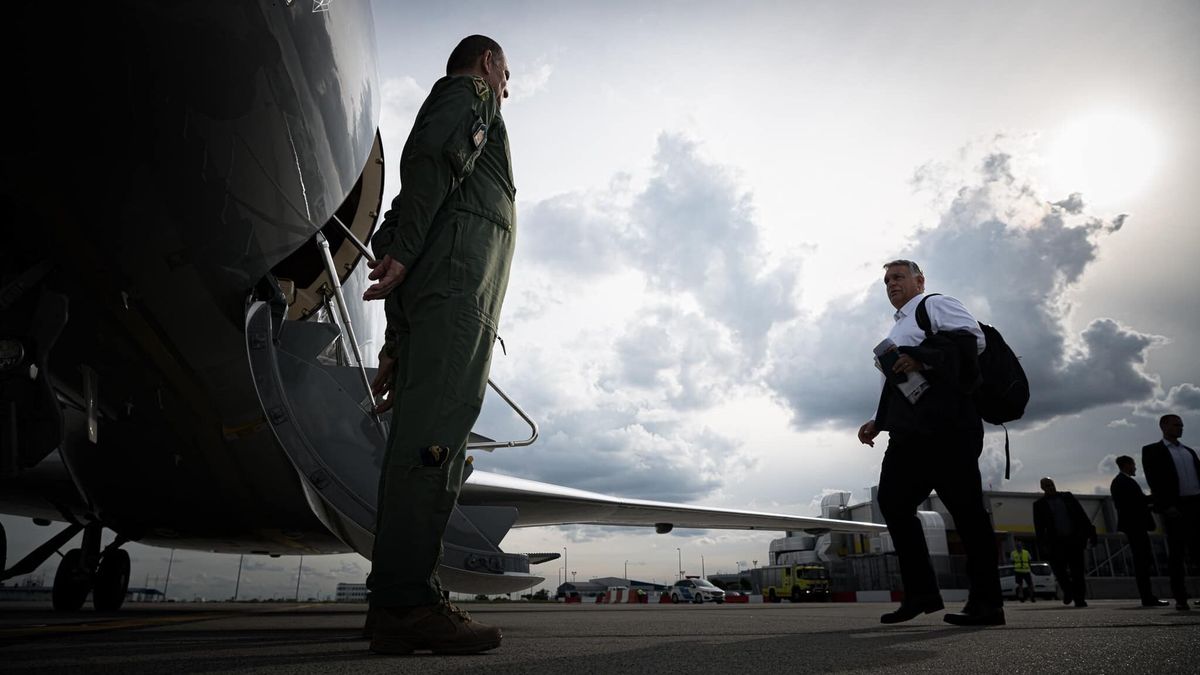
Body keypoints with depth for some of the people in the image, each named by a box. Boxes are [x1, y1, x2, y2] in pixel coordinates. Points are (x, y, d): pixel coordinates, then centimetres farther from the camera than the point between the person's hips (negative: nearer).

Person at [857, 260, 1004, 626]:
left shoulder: (936, 305, 6)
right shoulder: (897, 331, 30)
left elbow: (973, 338, -12)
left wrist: (923, 358, -21)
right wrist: (877, 421, 17)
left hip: (945, 423, -9)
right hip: (909, 431, 9)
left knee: (964, 506, -6)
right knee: (893, 501, 1)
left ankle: (987, 602, 2)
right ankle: (920, 593, 7)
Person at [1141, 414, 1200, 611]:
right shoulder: (1152, 451, 4)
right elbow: (1154, 481, -5)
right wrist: (1167, 506, -16)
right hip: (1175, 507, -5)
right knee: (1176, 553, -1)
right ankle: (1180, 598, 2)